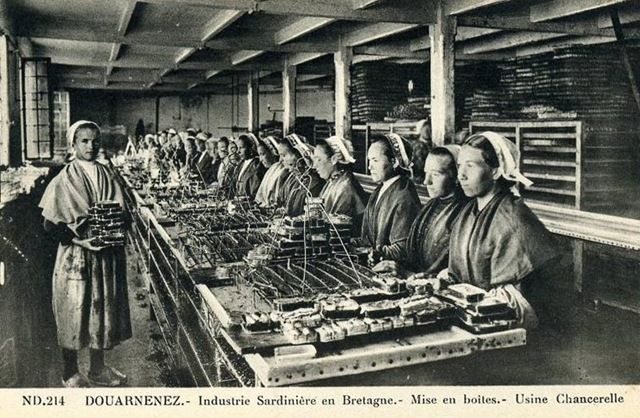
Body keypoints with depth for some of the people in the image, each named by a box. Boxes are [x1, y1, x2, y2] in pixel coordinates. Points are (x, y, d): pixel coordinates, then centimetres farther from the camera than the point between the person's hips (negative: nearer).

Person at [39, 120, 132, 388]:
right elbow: (51, 224, -9)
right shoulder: (65, 179, -8)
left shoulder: (106, 175, 5)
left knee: (103, 309, 12)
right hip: (76, 256, -4)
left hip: (107, 255, 4)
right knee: (74, 313, 5)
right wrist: (78, 240, -20)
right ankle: (70, 373, 23)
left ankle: (98, 368, 29)